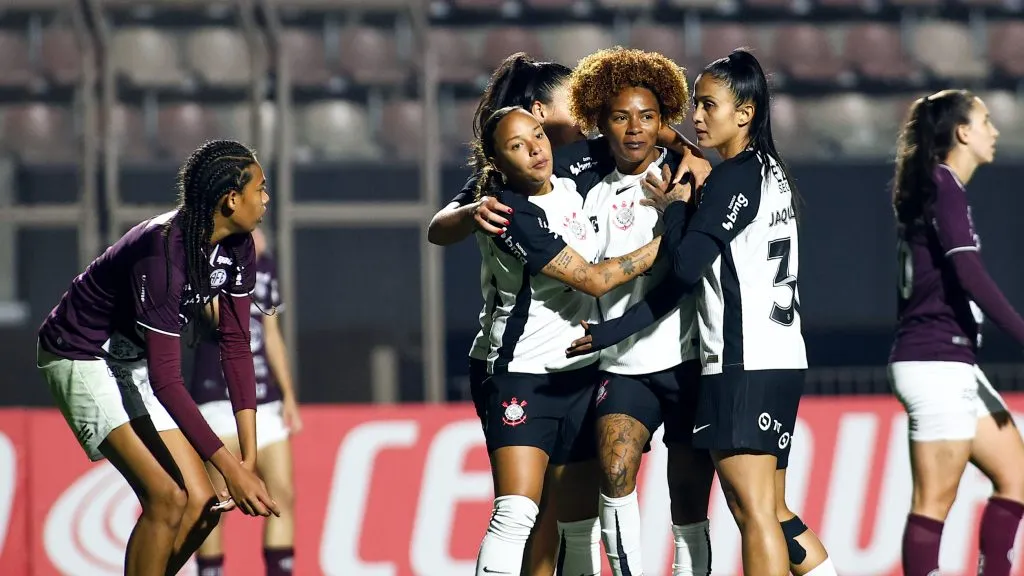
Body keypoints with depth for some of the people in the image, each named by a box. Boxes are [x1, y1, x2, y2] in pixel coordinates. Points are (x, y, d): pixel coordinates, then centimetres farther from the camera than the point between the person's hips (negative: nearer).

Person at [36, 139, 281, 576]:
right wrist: (231, 469, -34)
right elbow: (166, 380, -33)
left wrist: (249, 458, -12)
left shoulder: (238, 248, -8)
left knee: (202, 505, 0)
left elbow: (236, 346, -5)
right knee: (167, 499, -21)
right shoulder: (162, 254, -33)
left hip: (135, 359, 8)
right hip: (82, 357, -8)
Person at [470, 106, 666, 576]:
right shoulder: (510, 214, -17)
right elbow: (594, 279, -17)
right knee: (516, 512, -19)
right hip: (522, 374, -7)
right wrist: (669, 242, -11)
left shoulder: (572, 188, 6)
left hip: (582, 373, 7)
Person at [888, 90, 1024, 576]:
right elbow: (969, 276, -22)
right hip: (937, 364, -10)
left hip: (955, 365, 10)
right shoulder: (944, 188, -12)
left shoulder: (934, 187, 17)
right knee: (935, 499, -8)